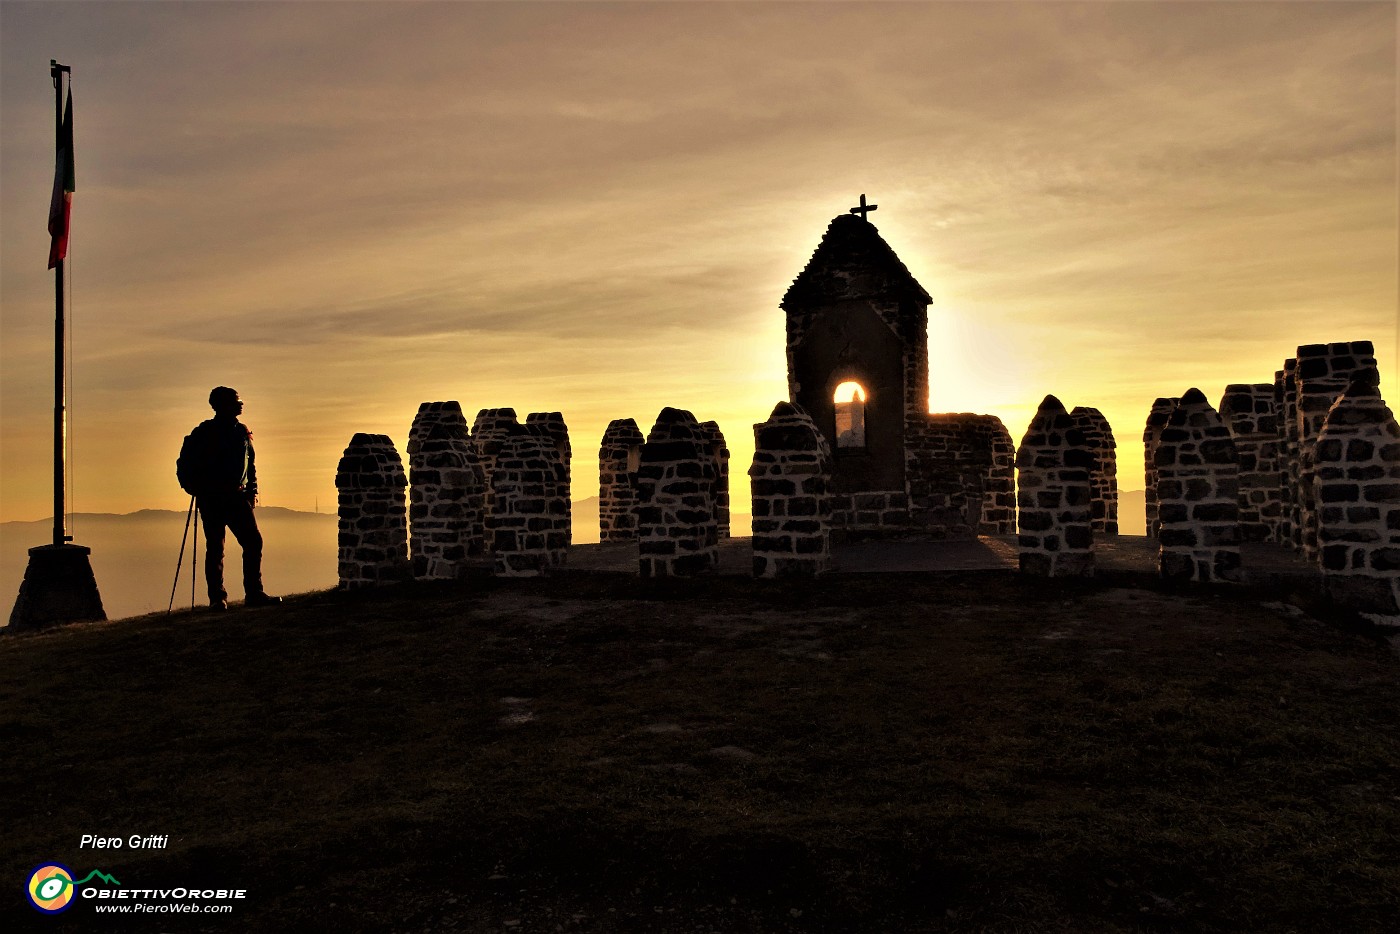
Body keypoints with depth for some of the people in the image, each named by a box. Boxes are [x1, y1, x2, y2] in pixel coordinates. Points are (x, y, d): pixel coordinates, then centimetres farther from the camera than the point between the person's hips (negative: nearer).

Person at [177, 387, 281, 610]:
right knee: (215, 548, -1)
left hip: (237, 497, 5)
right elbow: (184, 464, 0)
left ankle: (254, 594, 2)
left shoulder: (242, 431, 12)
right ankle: (218, 598, 6)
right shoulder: (203, 433, -4)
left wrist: (252, 490, 12)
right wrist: (196, 491, -7)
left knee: (254, 542, -3)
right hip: (211, 499, -5)